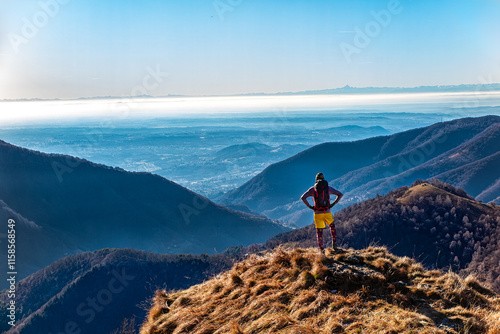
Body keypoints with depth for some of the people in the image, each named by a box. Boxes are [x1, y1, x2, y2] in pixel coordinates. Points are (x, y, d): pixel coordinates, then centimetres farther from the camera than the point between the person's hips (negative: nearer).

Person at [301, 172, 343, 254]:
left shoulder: (313, 189, 0)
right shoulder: (328, 188, 6)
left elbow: (303, 197, -11)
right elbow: (340, 194, 11)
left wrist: (310, 206, -1)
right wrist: (333, 204, 11)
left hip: (317, 213, -1)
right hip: (327, 213, 1)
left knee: (319, 232, 12)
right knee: (332, 226, 27)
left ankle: (321, 250, 10)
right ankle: (334, 245, 20)